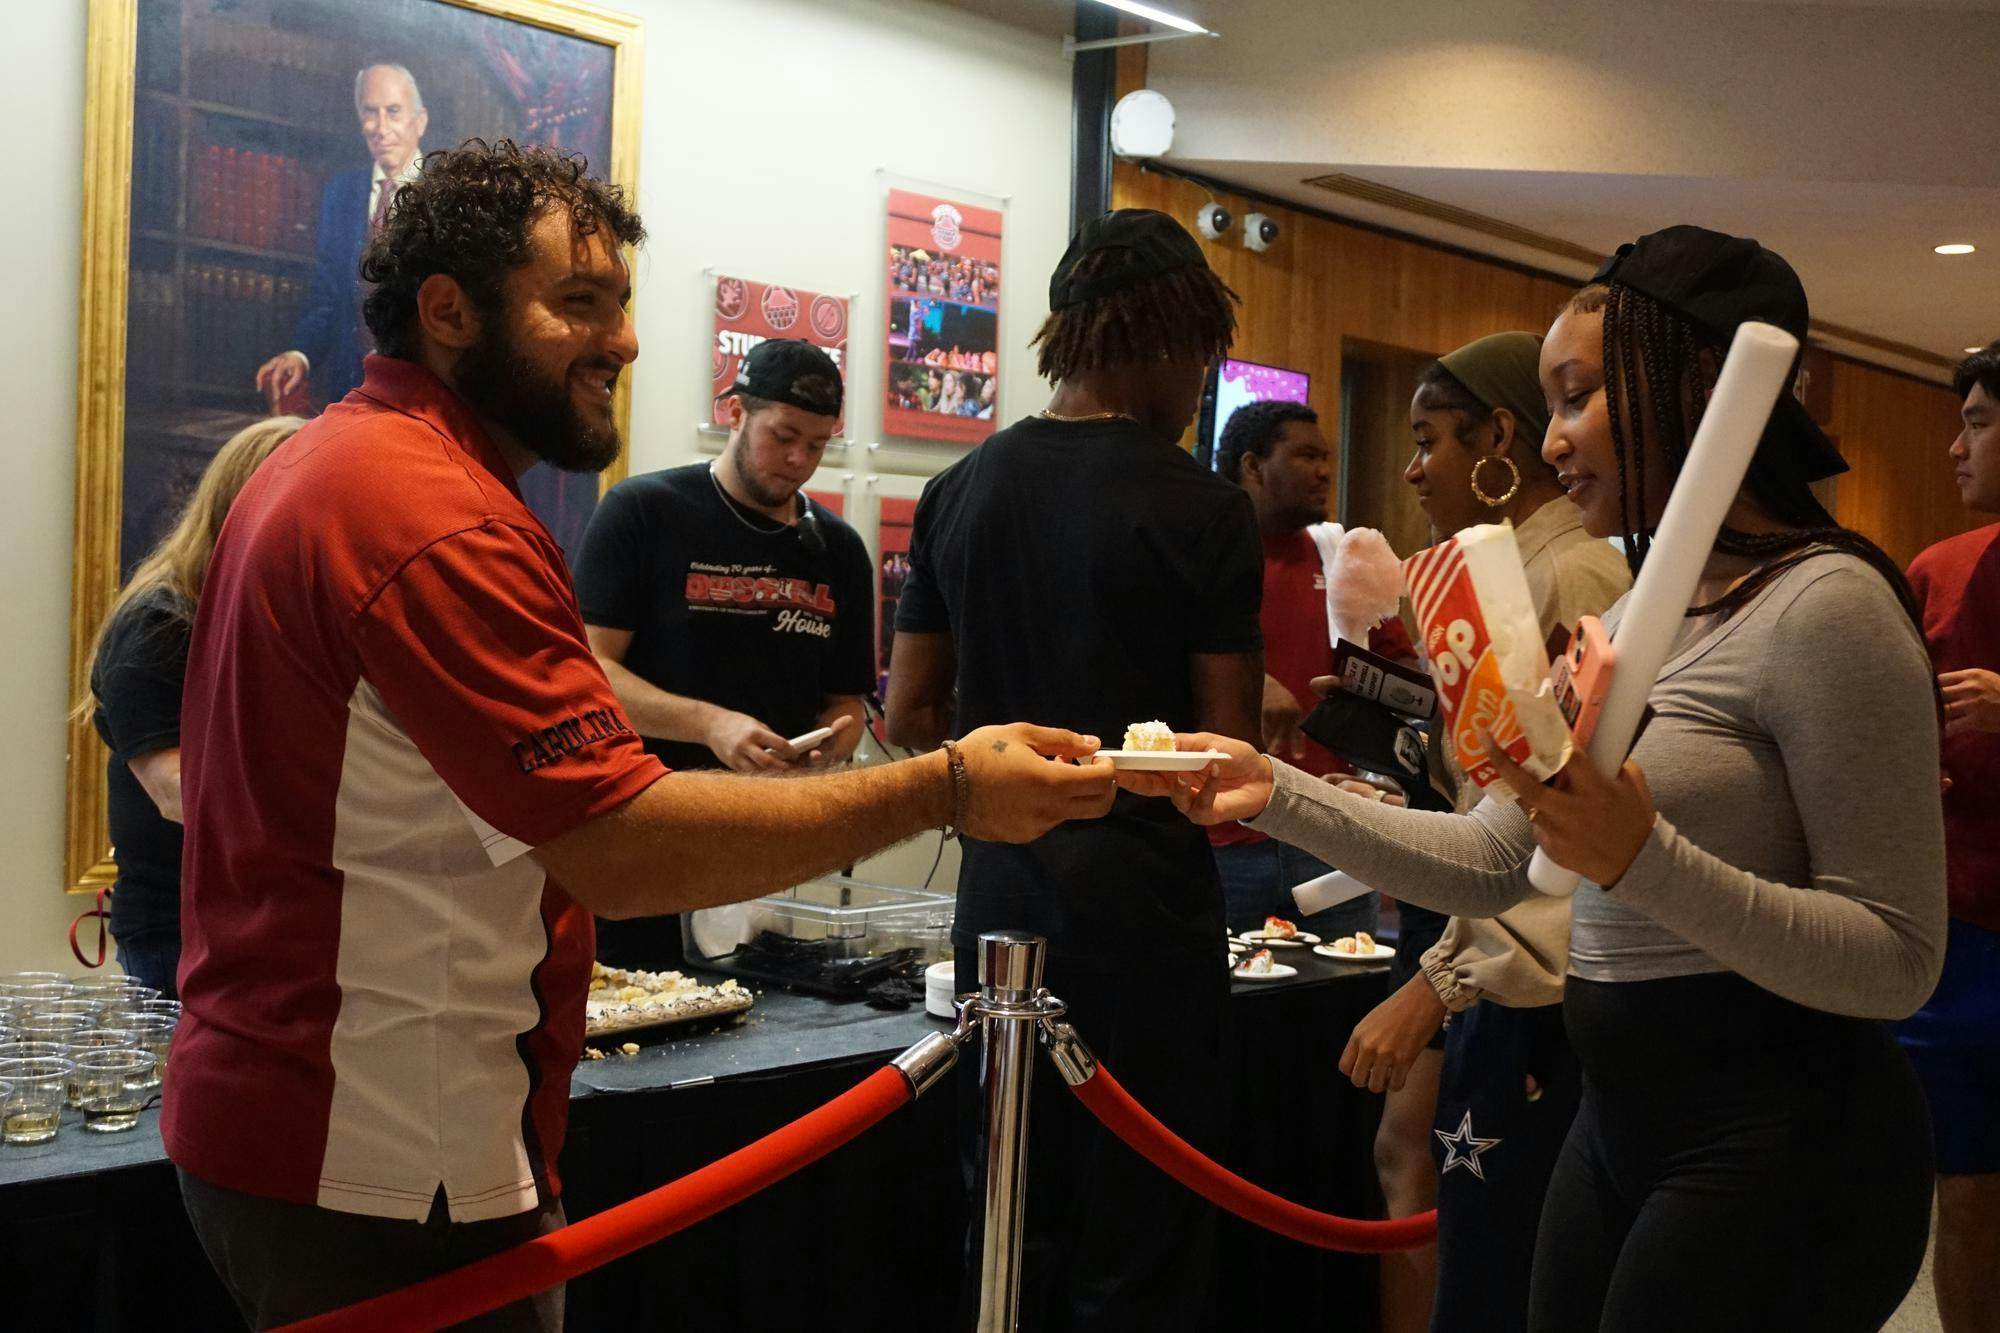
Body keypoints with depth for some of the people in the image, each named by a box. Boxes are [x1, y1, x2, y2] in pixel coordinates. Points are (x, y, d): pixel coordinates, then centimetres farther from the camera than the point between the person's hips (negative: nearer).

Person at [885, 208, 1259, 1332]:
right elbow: (1228, 753, -10)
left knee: (1014, 1237, 17)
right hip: (1143, 893, -5)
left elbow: (912, 713, 9)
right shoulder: (1204, 509, -10)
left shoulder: (963, 487, 5)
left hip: (1002, 889, 5)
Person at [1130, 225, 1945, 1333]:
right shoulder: (1633, 617, 13)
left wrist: (1642, 860, -29)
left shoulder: (1824, 606, -15)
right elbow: (1492, 862, 10)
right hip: (1622, 1115, 8)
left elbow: (1897, 962, -18)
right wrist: (1279, 795, -1)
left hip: (1776, 1139, -8)